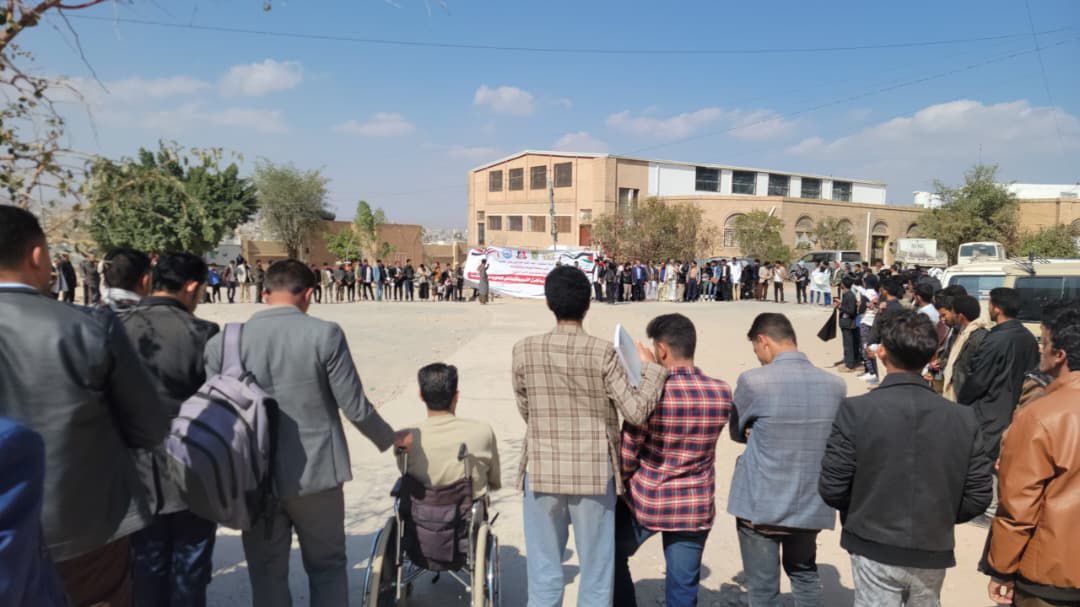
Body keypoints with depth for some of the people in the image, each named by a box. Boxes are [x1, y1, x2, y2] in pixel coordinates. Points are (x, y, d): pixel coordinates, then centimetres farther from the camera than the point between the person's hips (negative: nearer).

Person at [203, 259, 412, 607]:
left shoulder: (225, 341, -4)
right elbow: (355, 408, -9)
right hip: (315, 473, -2)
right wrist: (392, 439, 9)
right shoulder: (325, 334, -12)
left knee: (267, 574, 16)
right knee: (327, 566, 16)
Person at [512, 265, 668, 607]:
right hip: (593, 475, -1)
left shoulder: (524, 350, -4)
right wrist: (650, 367, 2)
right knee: (596, 576, 13)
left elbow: (525, 411, 5)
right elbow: (636, 412, -11)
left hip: (542, 473, 2)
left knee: (544, 576, 13)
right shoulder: (602, 353, -11)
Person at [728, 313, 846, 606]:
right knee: (805, 574, 26)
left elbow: (738, 432, -2)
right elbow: (829, 436, 10)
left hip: (759, 505, -4)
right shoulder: (835, 384, -3)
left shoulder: (753, 380, -17)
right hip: (811, 504, 5)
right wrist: (764, 433, 1)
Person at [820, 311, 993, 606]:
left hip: (875, 551, -3)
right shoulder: (963, 418, -8)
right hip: (933, 553, 3)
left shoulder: (855, 410, -18)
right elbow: (978, 496, -3)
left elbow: (832, 488, -14)